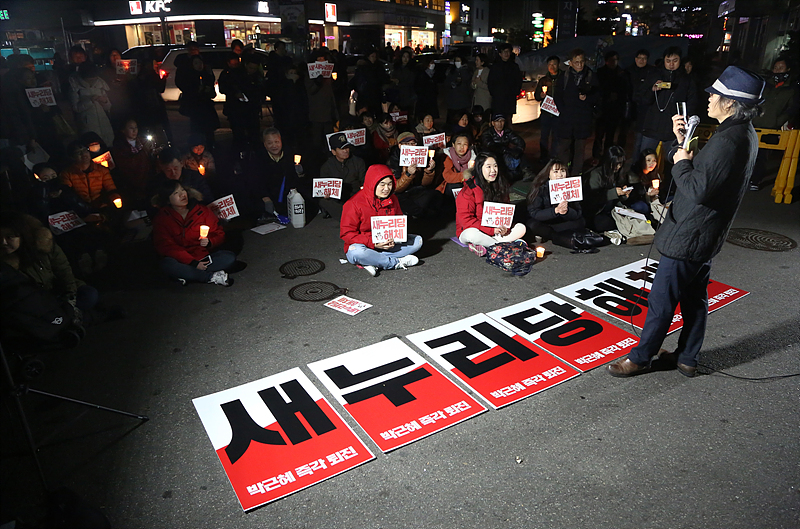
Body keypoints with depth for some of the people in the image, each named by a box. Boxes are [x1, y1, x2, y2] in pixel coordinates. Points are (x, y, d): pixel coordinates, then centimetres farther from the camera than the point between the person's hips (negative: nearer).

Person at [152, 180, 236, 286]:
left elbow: (219, 235, 9)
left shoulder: (202, 211, 4)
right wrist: (193, 263, -23)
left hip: (205, 256, 3)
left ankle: (186, 275, -24)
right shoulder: (161, 220, -2)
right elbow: (165, 247, -12)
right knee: (167, 265, -36)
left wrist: (209, 242, -17)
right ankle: (212, 277, -28)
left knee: (230, 258, -22)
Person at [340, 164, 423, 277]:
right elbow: (346, 233, -15)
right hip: (365, 245, -6)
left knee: (417, 240, -10)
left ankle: (374, 262, -25)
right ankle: (397, 263, -22)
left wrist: (394, 238, -12)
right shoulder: (354, 204, -15)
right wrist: (373, 243, -25)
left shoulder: (392, 200, 2)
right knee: (356, 252, -39)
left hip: (387, 245, 6)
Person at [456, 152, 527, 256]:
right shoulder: (469, 190, -14)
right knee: (473, 234, -40)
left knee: (521, 228, -13)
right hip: (469, 231, -6)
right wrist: (492, 230, -24)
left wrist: (505, 227, -12)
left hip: (496, 231, 6)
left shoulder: (501, 186, 6)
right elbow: (465, 219, -19)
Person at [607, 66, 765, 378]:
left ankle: (641, 357, 17)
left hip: (688, 235, -10)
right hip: (705, 235, 10)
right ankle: (687, 358, 32)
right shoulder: (745, 134, 9)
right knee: (694, 297, 18)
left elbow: (698, 190, -29)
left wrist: (681, 163, -12)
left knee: (661, 299, 2)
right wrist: (682, 142, -2)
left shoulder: (728, 140, -24)